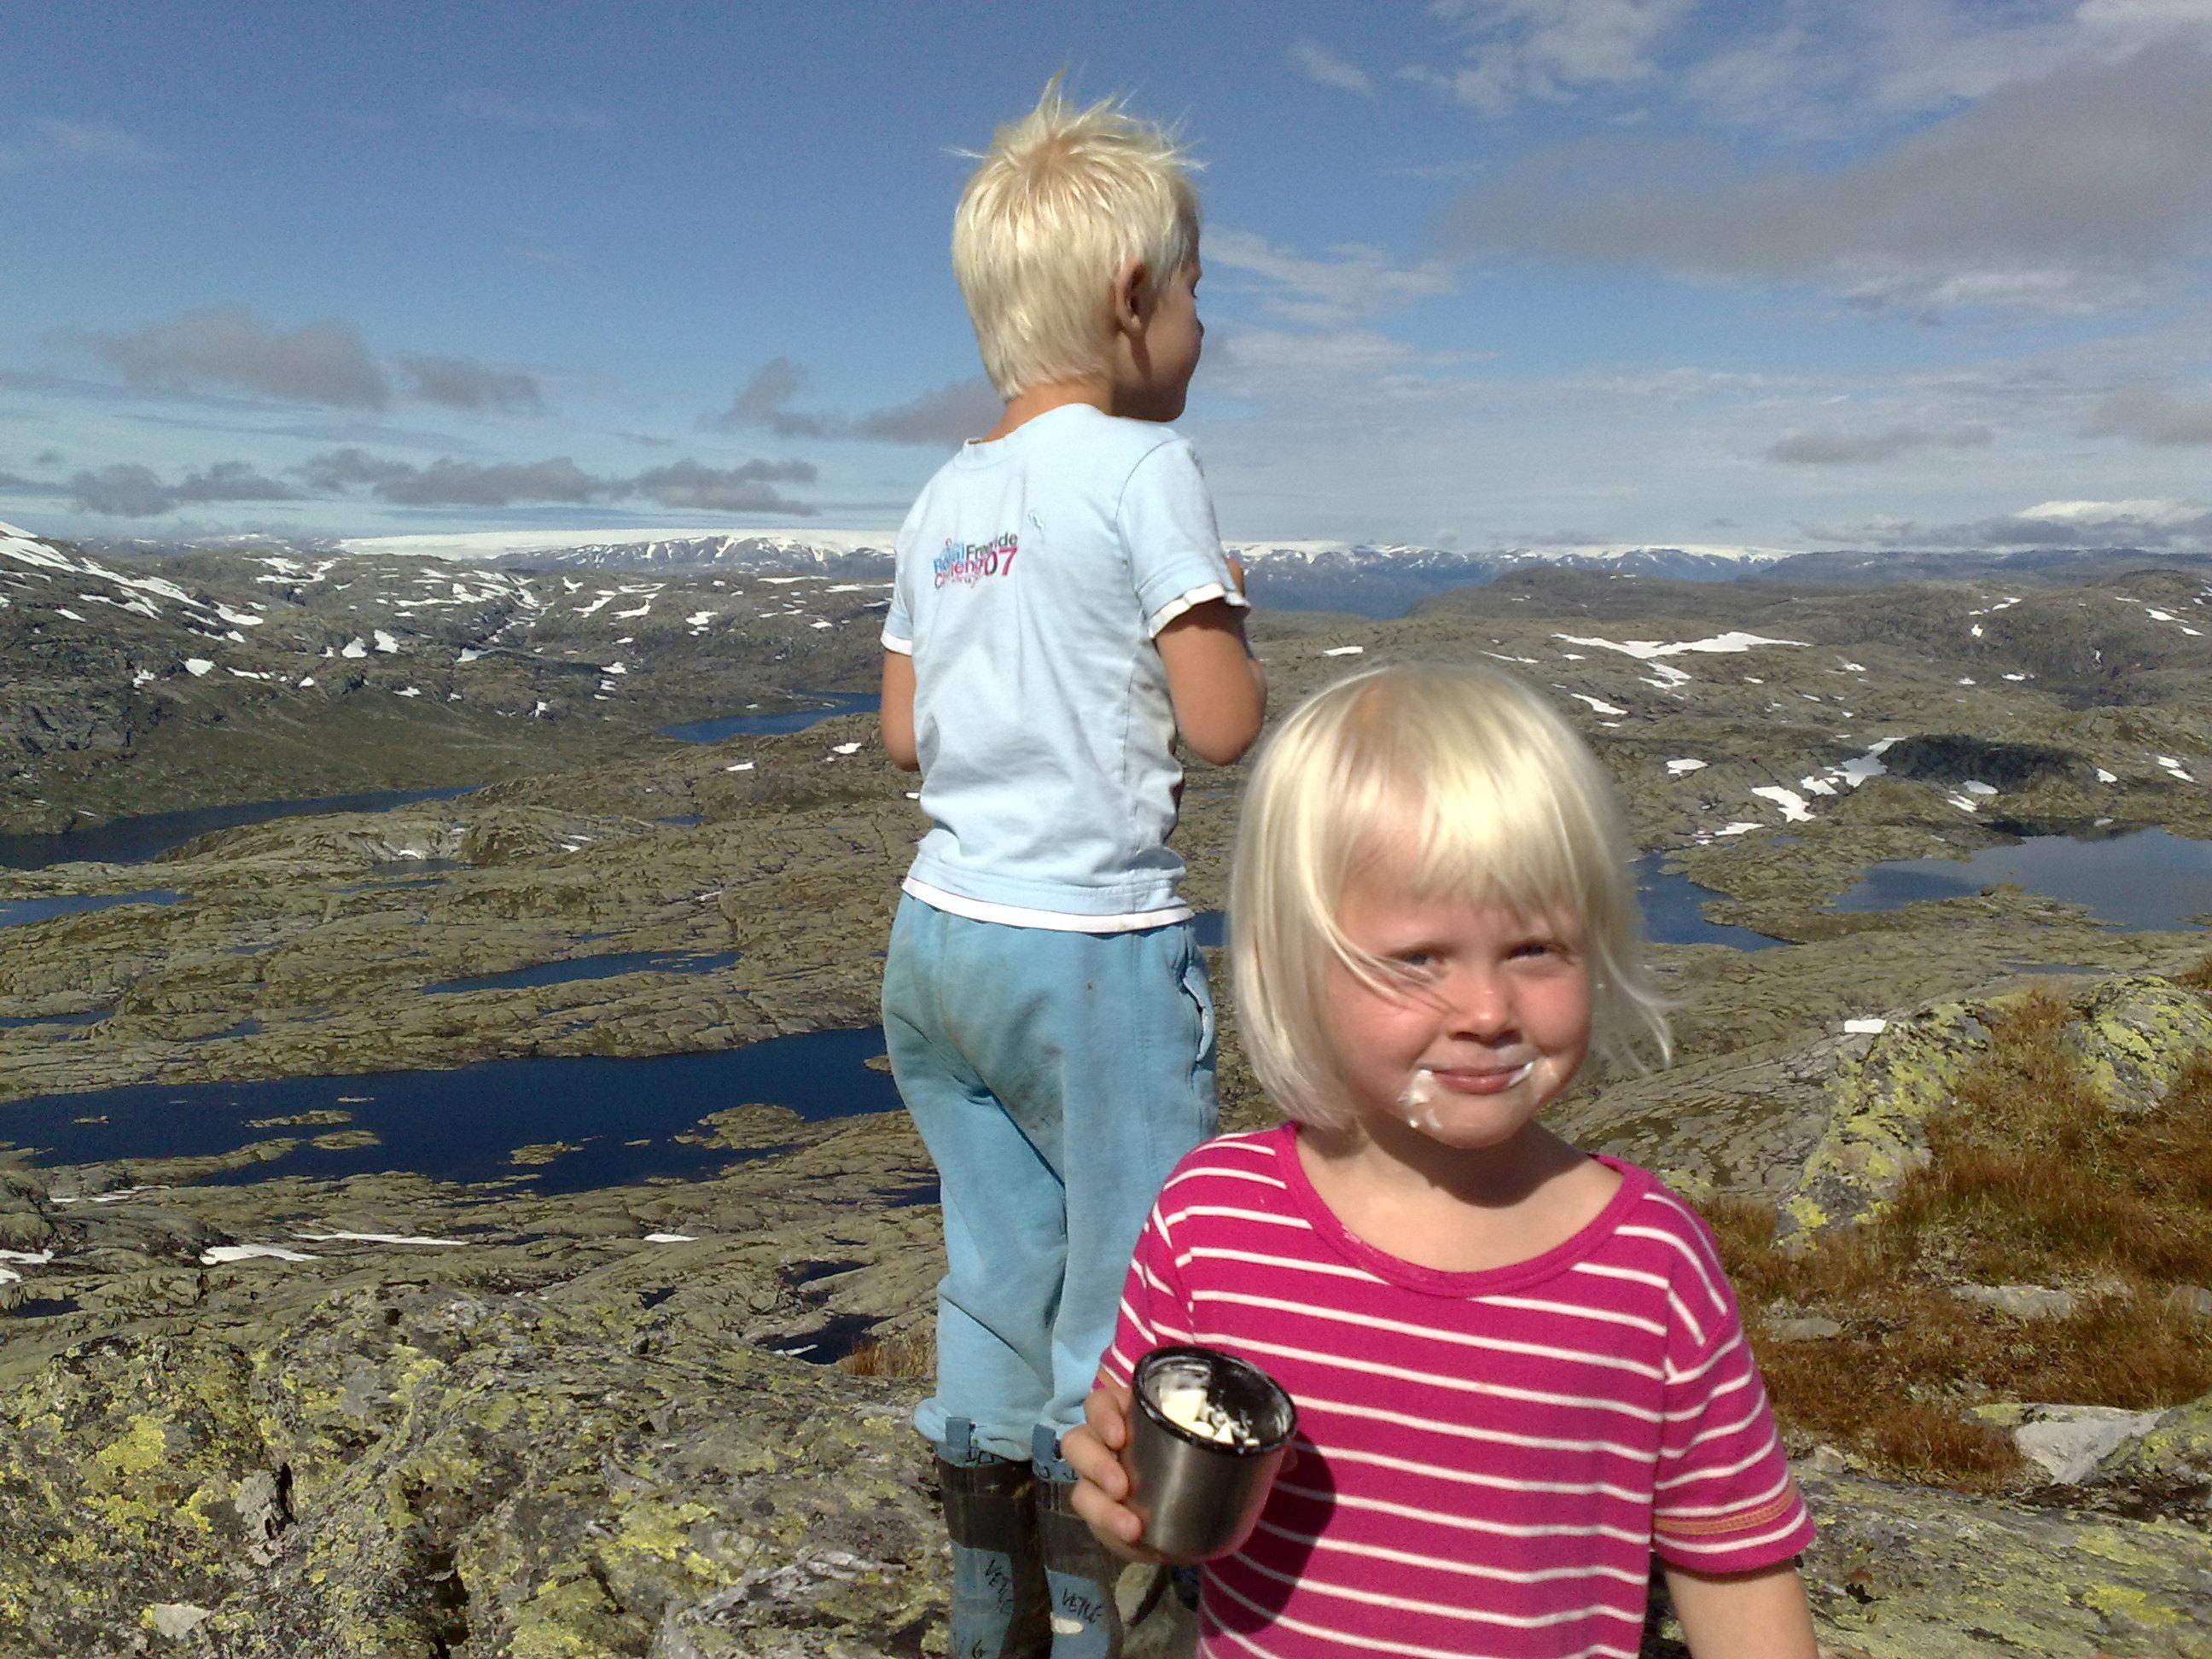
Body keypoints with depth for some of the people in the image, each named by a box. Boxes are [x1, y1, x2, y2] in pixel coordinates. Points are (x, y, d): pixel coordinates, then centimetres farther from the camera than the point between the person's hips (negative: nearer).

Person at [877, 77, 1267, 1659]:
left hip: (938, 931, 8)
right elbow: (1224, 723, -13)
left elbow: (907, 730, 14)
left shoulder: (945, 496, 10)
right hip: (1092, 946, -7)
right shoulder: (1142, 466, -10)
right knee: (1128, 1308, 5)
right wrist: (1227, 625, 5)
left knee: (994, 1292, 17)